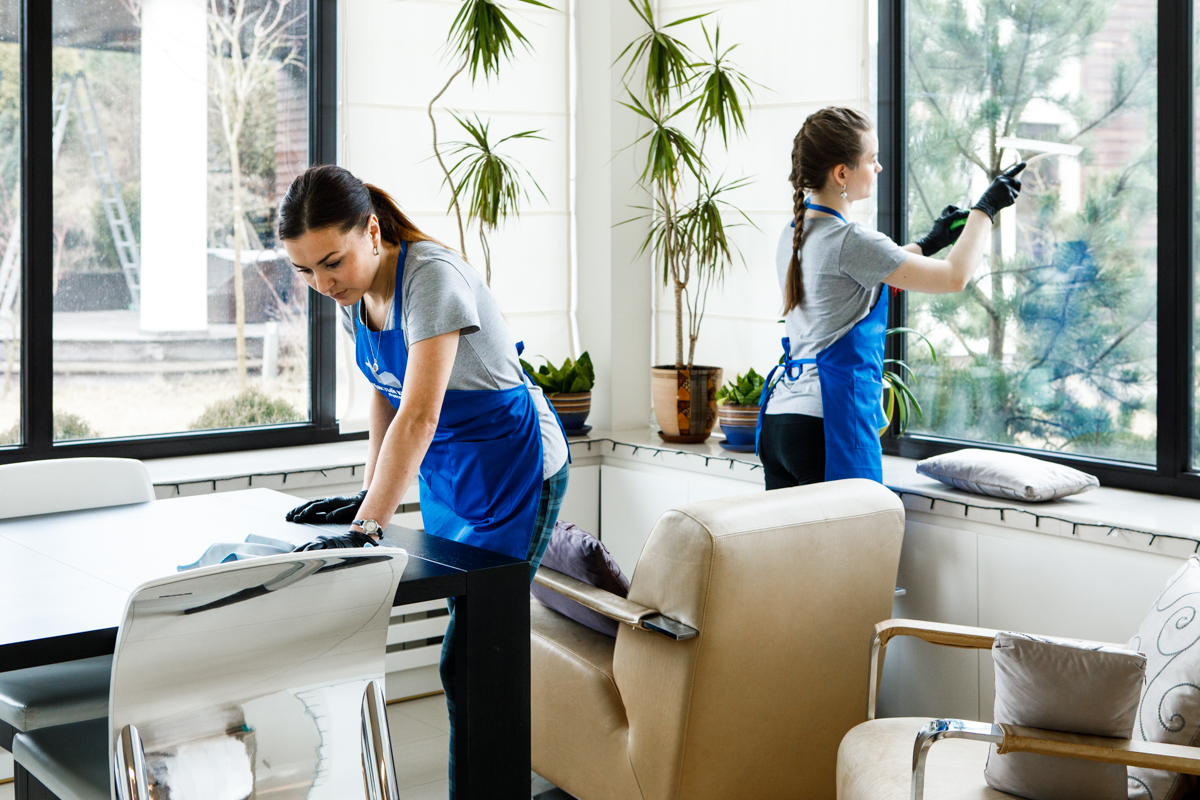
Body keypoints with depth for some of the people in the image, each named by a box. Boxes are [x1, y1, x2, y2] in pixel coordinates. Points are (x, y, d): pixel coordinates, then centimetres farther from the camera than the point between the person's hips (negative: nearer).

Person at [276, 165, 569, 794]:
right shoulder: (354, 292, -2)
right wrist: (368, 494, 1)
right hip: (443, 471, 8)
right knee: (467, 626, 11)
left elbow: (419, 417, -34)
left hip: (513, 466, -8)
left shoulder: (432, 276, -27)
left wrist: (366, 530, -39)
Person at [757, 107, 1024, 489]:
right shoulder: (848, 241, -14)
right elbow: (954, 277, -10)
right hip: (827, 422, -9)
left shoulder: (794, 233, 13)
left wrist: (928, 243, 30)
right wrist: (986, 208, 4)